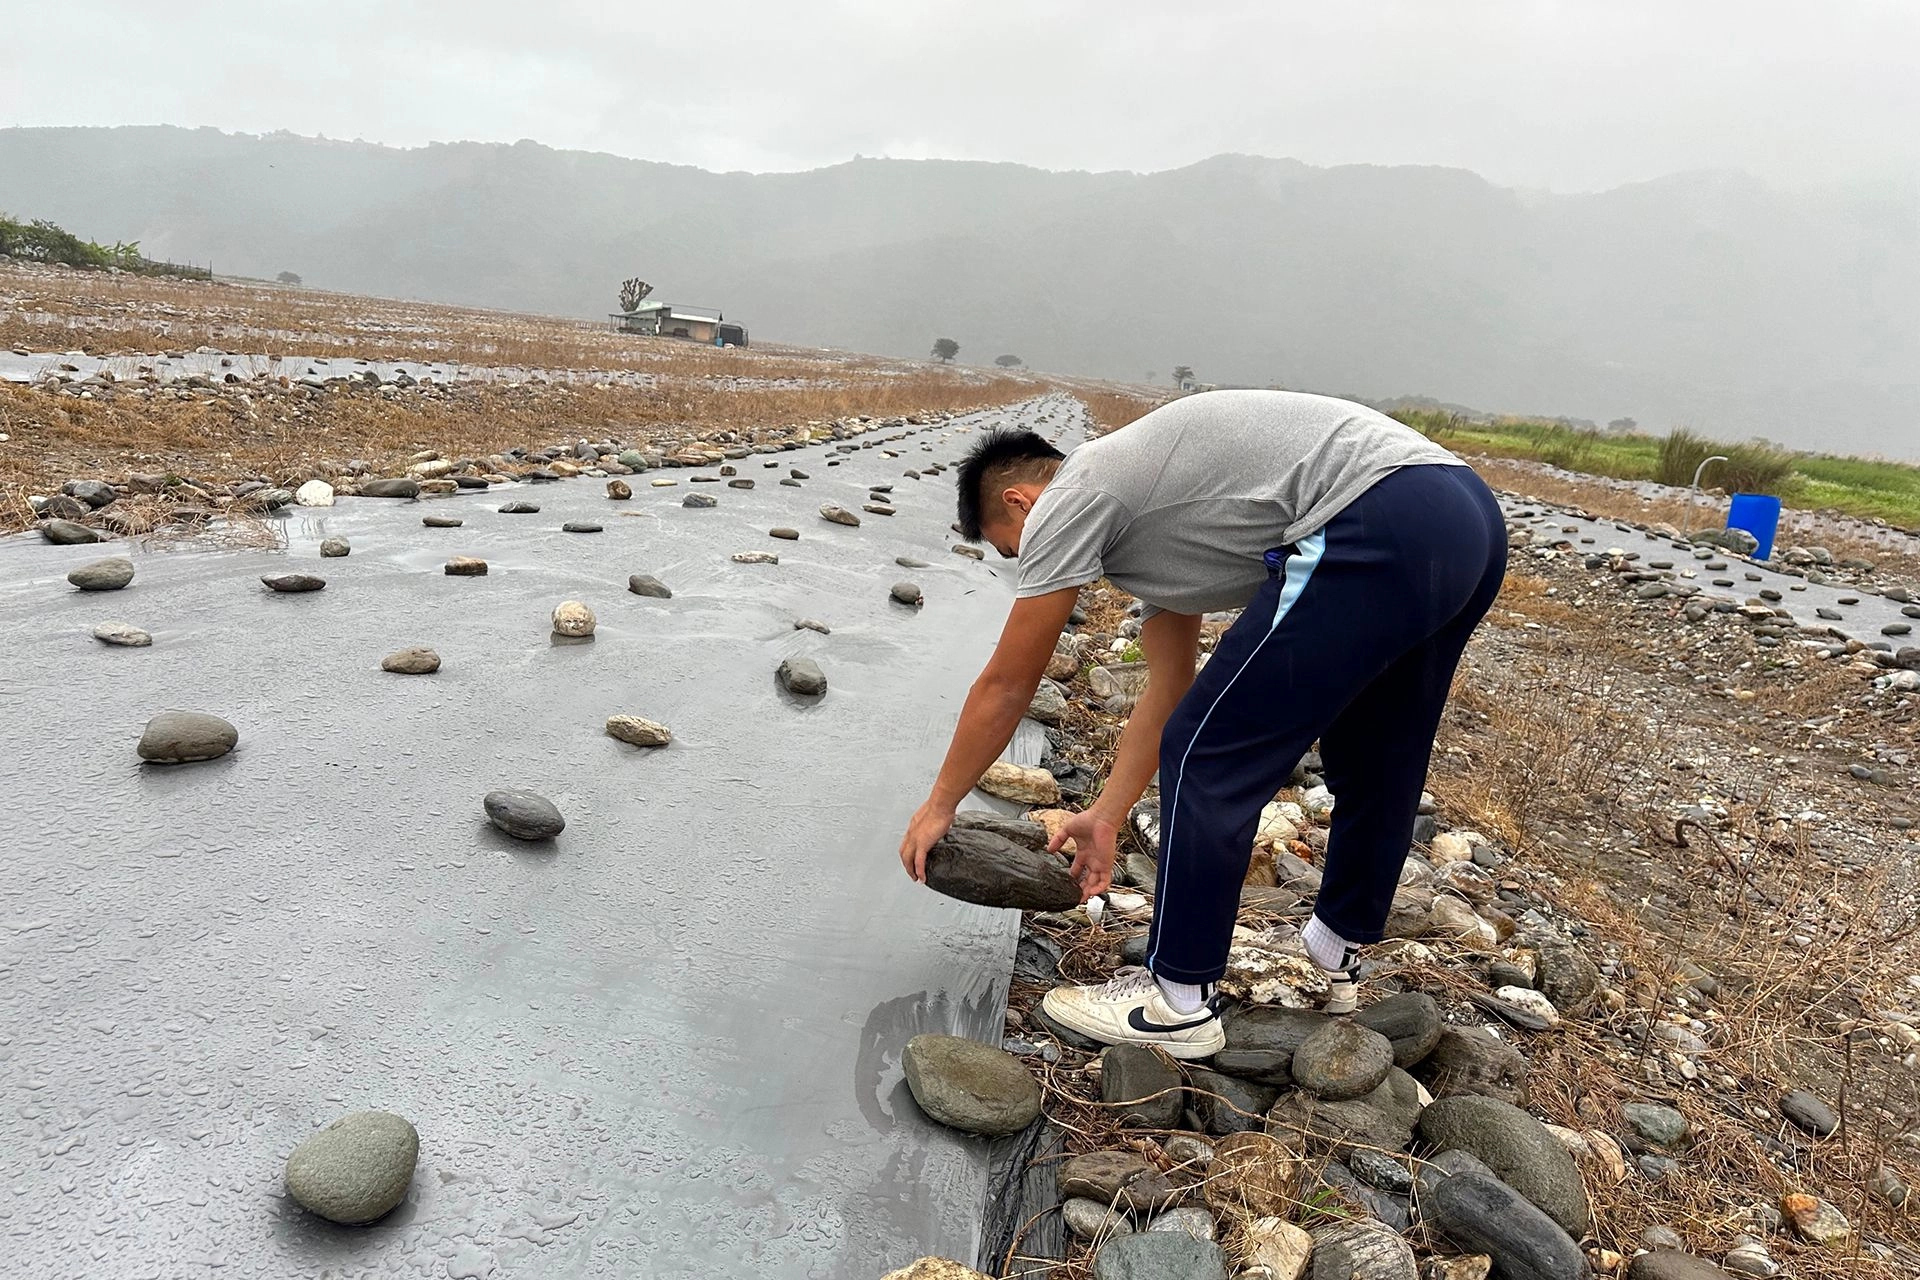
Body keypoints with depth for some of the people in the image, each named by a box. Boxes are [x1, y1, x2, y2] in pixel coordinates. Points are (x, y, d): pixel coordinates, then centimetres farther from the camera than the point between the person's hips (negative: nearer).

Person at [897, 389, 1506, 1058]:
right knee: (1371, 763, 26)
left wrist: (939, 806, 21)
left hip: (1377, 530, -11)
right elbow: (1168, 687, 30)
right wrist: (1105, 817, 33)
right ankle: (1334, 962, 46)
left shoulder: (1068, 501, 3)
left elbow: (1004, 688, 8)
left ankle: (1179, 1003, 14)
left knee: (1209, 756, 0)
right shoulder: (1146, 503, 28)